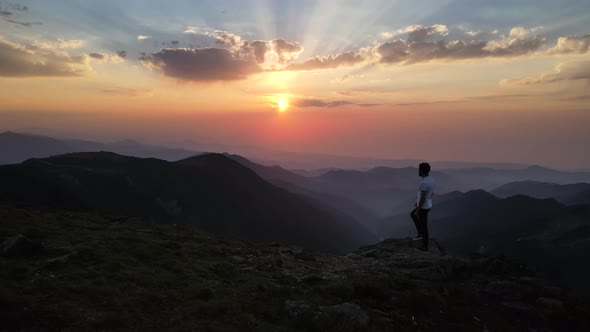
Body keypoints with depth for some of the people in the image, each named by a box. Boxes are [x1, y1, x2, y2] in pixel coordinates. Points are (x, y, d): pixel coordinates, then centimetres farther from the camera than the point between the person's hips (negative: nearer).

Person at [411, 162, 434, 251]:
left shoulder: (424, 182, -29)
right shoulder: (431, 179, 2)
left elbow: (423, 198, -28)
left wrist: (417, 210, -19)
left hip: (423, 207, -9)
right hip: (428, 205, 9)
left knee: (423, 226, 5)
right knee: (412, 214, 30)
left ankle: (425, 247, 20)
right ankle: (420, 233, 28)